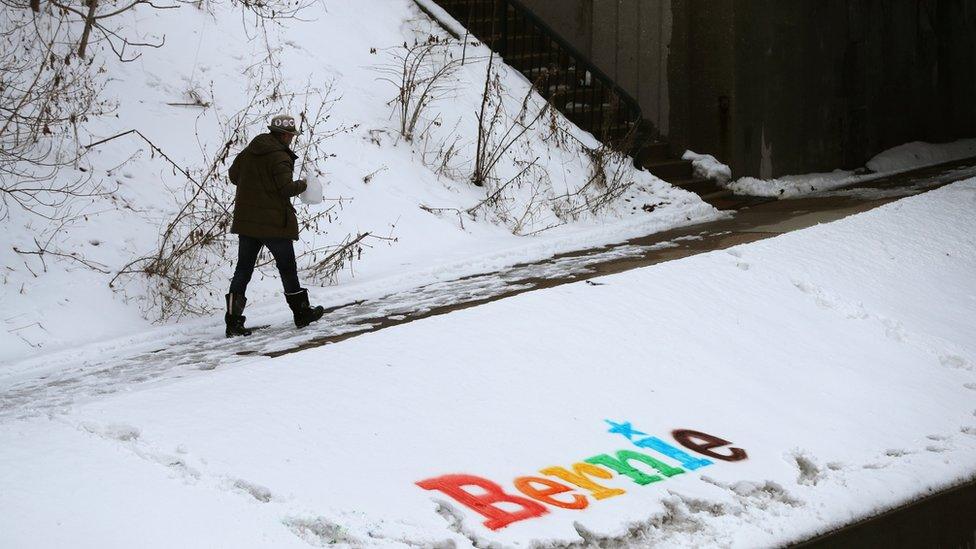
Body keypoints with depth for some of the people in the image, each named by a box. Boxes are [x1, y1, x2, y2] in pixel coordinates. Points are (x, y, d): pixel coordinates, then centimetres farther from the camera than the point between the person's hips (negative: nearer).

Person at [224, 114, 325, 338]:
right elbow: (286, 188, -20)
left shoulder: (249, 151, 7)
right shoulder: (279, 157, -15)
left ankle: (233, 321, -4)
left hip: (246, 219, 6)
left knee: (243, 268, 6)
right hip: (274, 222, -6)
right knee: (287, 267, 10)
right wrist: (302, 185, -1)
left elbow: (233, 174, 16)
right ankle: (302, 313, 23)